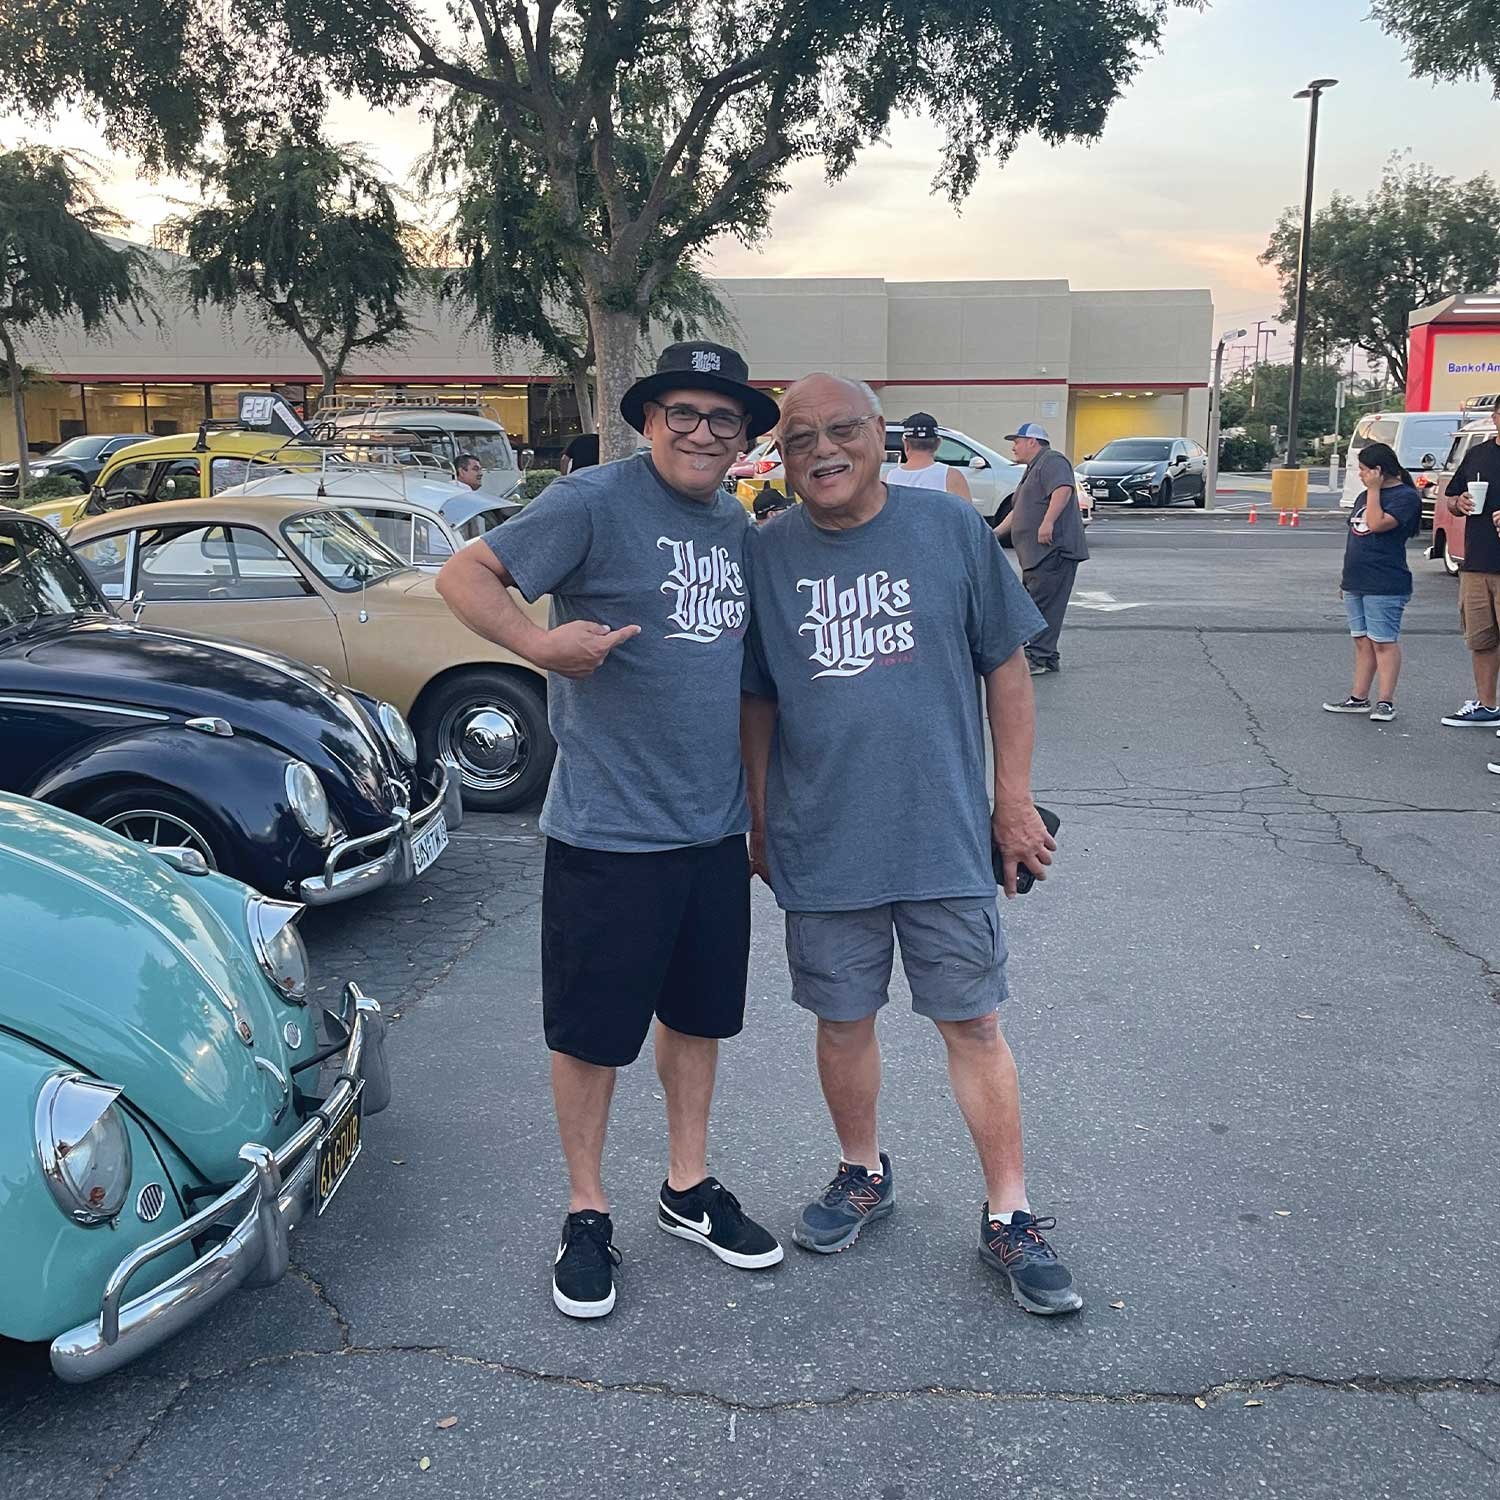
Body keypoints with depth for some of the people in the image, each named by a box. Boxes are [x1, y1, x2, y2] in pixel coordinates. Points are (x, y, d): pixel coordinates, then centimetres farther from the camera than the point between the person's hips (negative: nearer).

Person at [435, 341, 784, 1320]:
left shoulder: (738, 525, 10)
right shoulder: (596, 502, -11)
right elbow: (465, 574, -12)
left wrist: (760, 806, 18)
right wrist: (540, 644, -29)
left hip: (715, 828, 7)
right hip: (608, 831, -6)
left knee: (699, 1012, 18)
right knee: (593, 1029, 6)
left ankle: (689, 1190, 36)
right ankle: (587, 1212, 26)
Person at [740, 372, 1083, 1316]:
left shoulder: (951, 528, -3)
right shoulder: (767, 555, 2)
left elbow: (1006, 667, 2)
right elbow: (758, 701, 9)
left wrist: (1015, 801, 0)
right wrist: (759, 820, 10)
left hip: (946, 838, -1)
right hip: (820, 847, 2)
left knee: (974, 1025, 6)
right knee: (843, 1023, 14)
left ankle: (1009, 1218, 19)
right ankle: (864, 1176, 37)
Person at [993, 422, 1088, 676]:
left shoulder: (1051, 461, -6)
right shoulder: (1032, 470, 27)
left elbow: (1063, 489, -24)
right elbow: (1018, 511, 34)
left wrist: (1048, 522, -32)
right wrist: (996, 532, 29)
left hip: (1053, 550, -11)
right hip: (1036, 554, 11)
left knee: (1042, 605, -12)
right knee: (1035, 605, 11)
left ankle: (1038, 658, -12)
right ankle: (1047, 658, 16)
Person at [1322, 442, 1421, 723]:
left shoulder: (1405, 496, -9)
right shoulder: (1365, 496, 17)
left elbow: (1377, 524, -23)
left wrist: (1374, 489, -13)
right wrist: (1347, 576, 19)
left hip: (1385, 586, -8)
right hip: (1357, 583, 8)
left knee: (1383, 642, -5)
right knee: (1362, 641, 11)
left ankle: (1386, 702, -2)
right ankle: (1359, 698, 15)